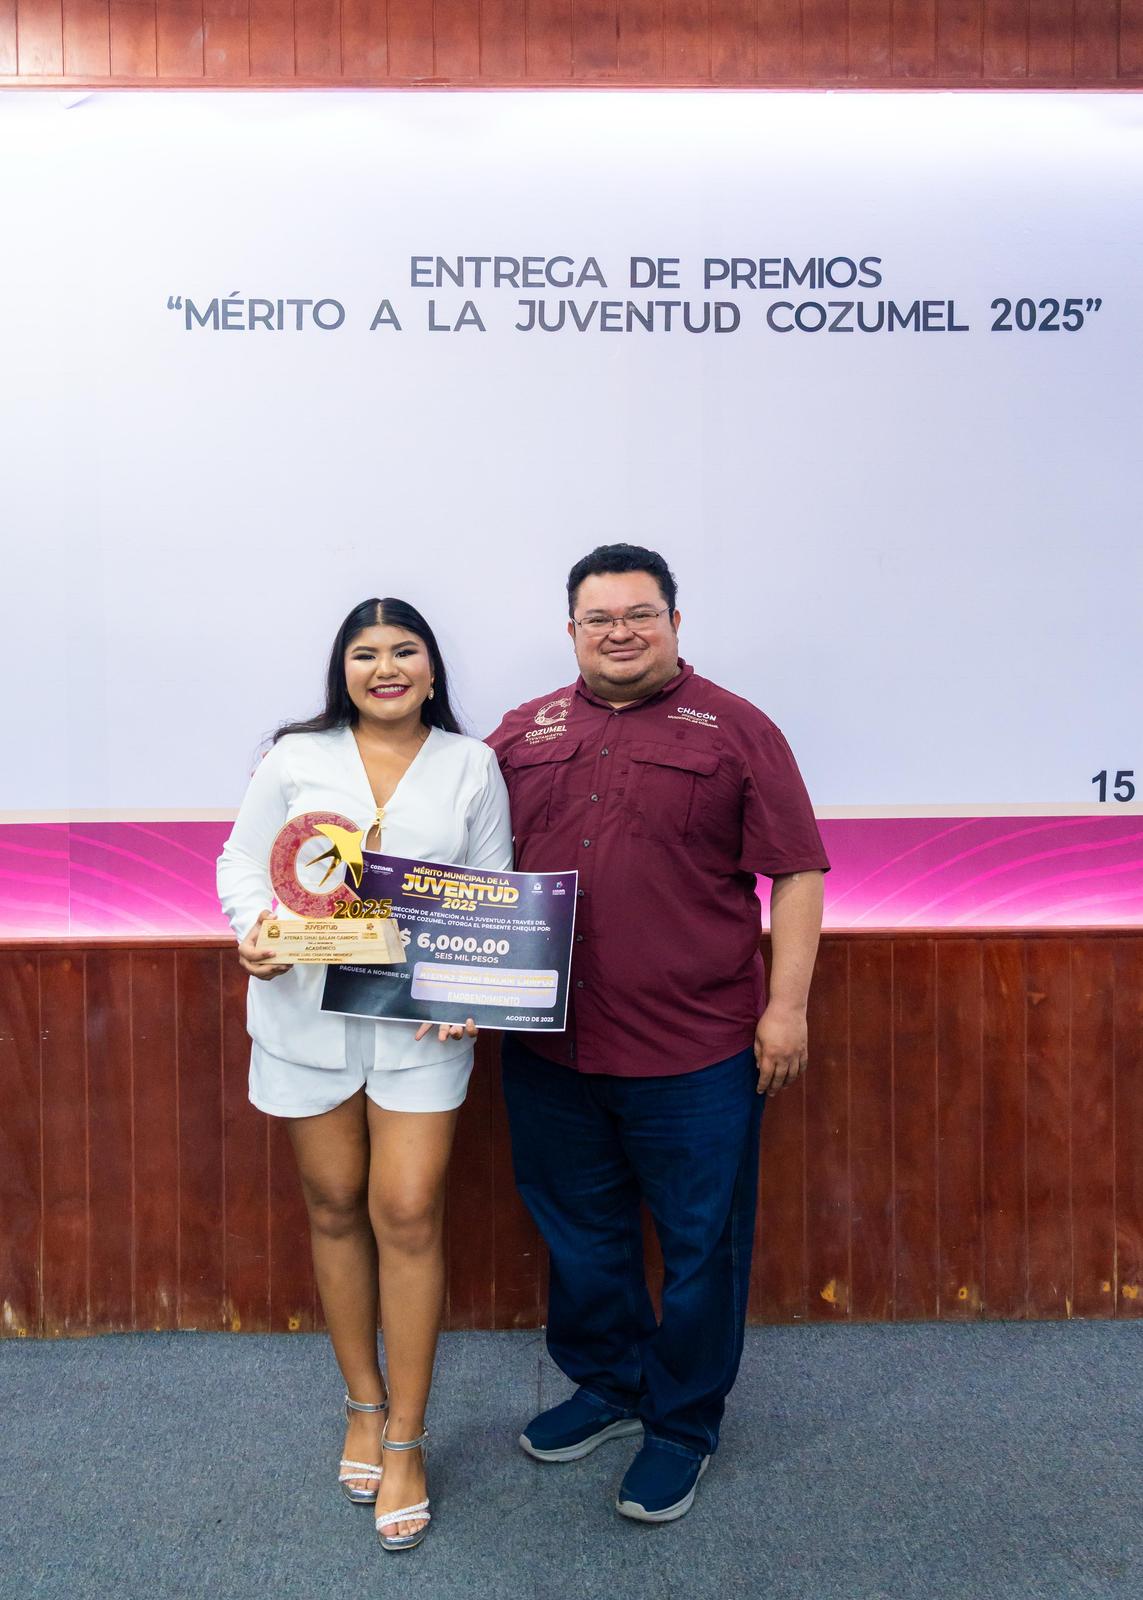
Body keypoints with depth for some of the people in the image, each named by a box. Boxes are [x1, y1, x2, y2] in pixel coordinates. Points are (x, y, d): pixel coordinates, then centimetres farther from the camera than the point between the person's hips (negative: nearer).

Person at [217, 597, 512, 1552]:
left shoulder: (470, 764, 4)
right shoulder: (297, 756, 4)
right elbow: (242, 863, 6)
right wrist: (253, 929, -16)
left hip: (423, 1019, -1)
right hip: (308, 1014, 1)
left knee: (408, 1215, -2)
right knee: (335, 1208, 12)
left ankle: (406, 1441, 16)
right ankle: (364, 1404, 33)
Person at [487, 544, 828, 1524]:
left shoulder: (734, 731, -3)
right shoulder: (524, 732, 8)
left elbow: (797, 872, -5)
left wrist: (787, 1007, -10)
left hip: (695, 1052, -4)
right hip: (549, 1047, 4)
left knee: (700, 1243, 11)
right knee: (579, 1232, 20)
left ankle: (685, 1423, 33)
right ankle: (607, 1386, 42)